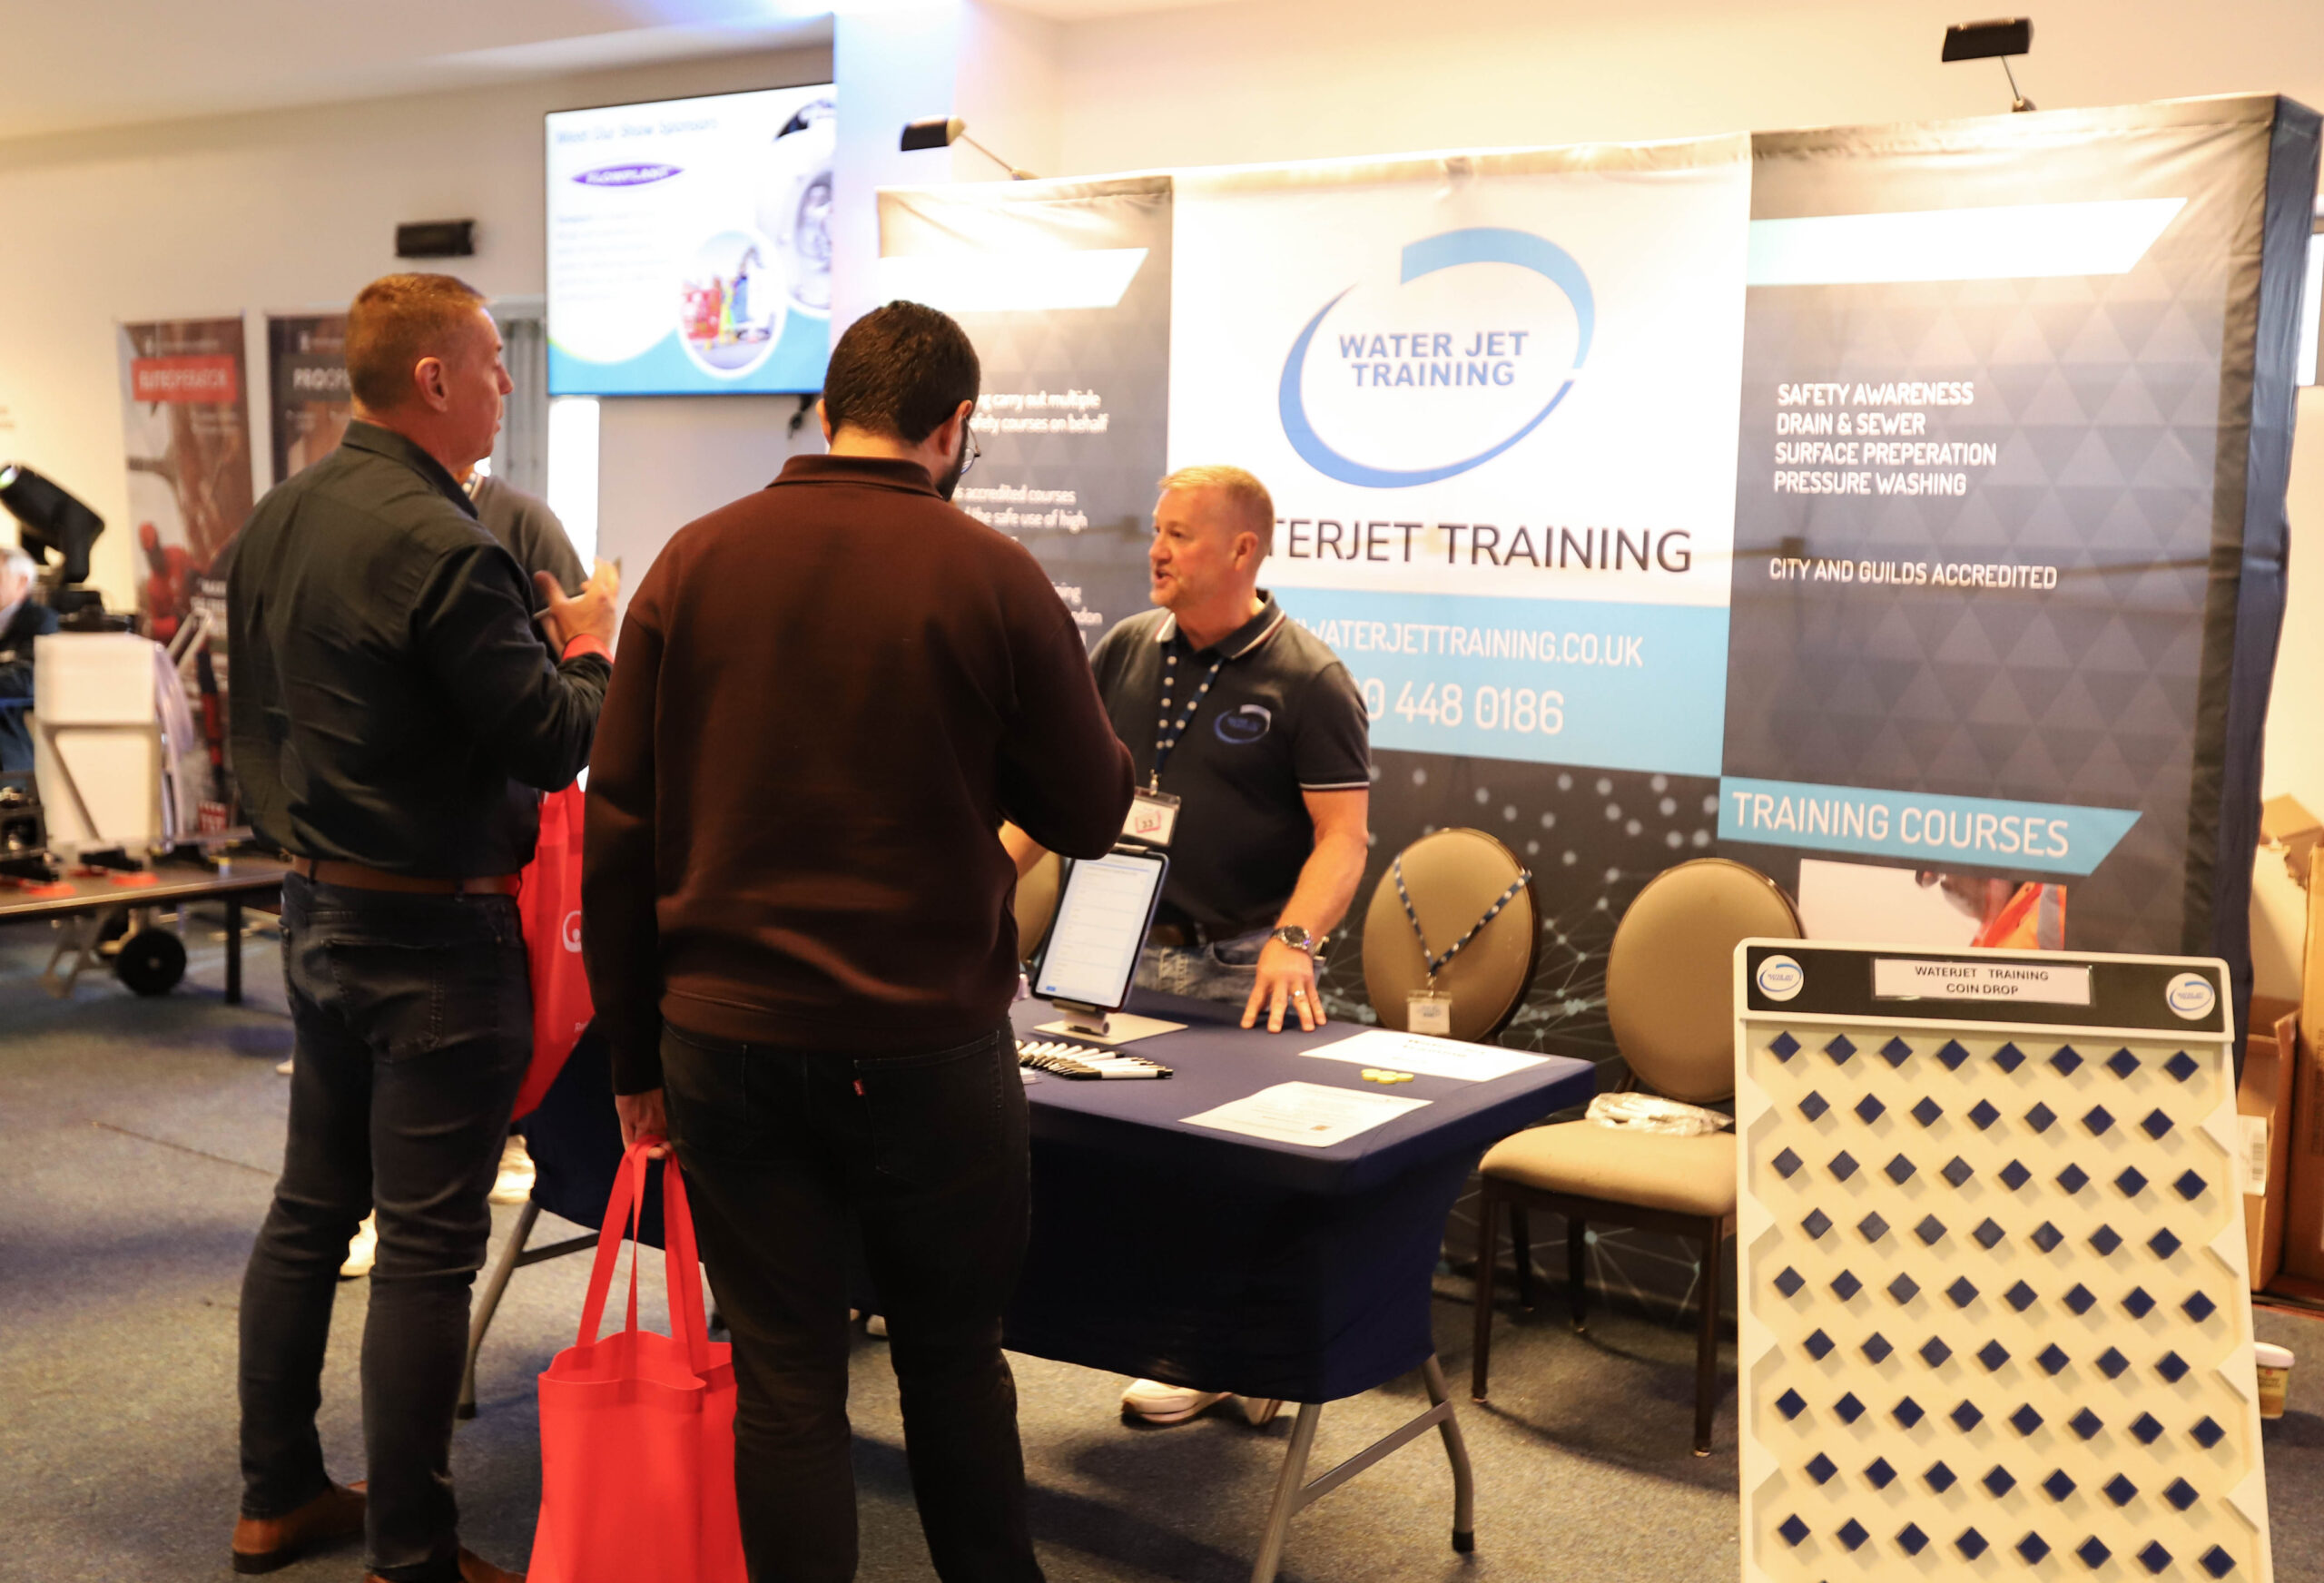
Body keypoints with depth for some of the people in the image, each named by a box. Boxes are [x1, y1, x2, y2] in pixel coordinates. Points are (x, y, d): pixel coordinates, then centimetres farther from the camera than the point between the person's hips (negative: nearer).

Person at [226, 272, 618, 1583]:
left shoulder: (279, 521, 7)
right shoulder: (440, 546, -22)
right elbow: (552, 744, -19)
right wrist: (588, 649, -1)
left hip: (317, 913, 9)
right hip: (432, 932, -9)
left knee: (311, 1206, 18)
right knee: (427, 1246, 0)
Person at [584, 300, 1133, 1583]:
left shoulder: (693, 563, 0)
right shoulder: (989, 576, -8)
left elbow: (617, 828, 1)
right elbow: (1090, 813, -1)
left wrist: (634, 1047, 9)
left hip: (723, 1042, 2)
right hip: (925, 1046, -1)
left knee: (782, 1379, 10)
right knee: (953, 1357, 17)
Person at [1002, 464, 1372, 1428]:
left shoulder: (1307, 680, -8)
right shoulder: (1126, 652, 8)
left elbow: (1343, 835, -13)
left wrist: (1294, 941, -27)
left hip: (1246, 968, -5)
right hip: (1132, 956, 5)